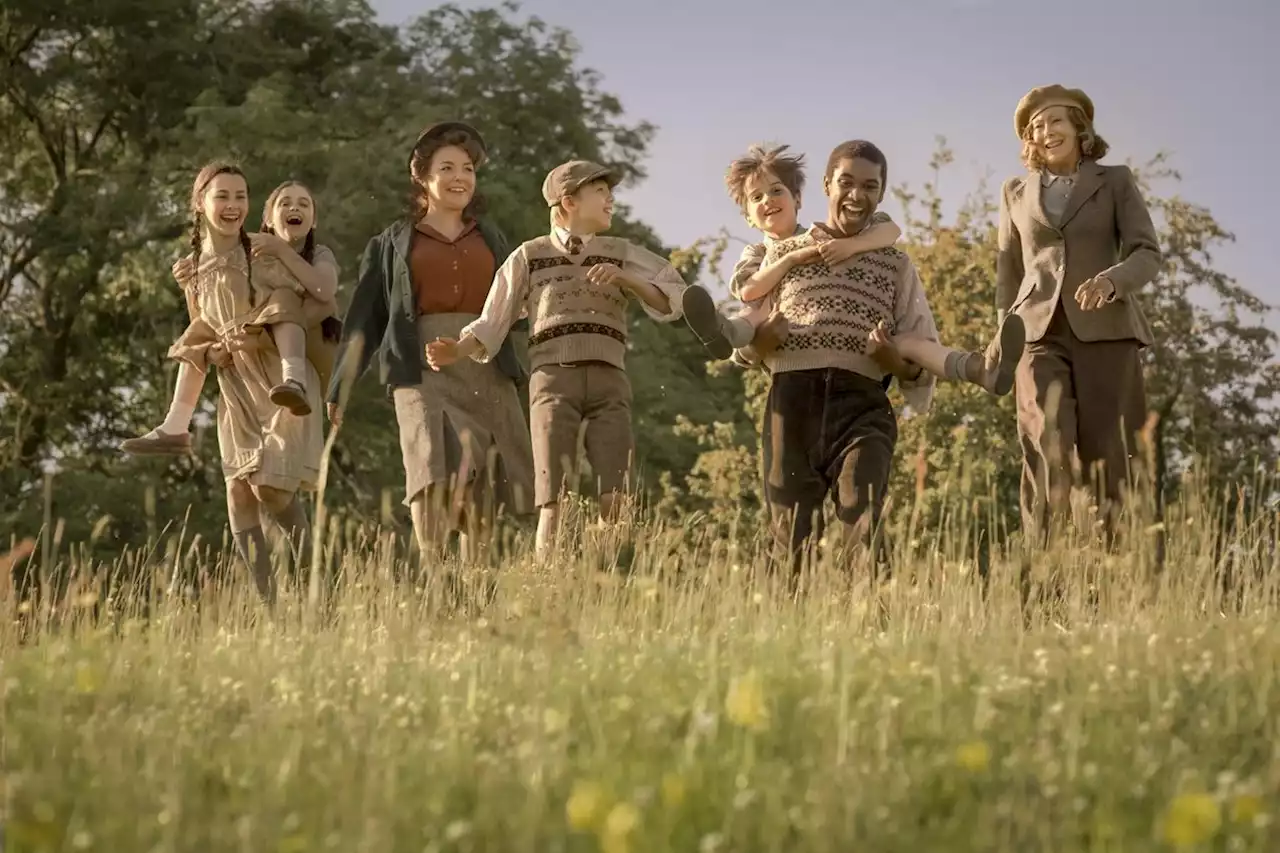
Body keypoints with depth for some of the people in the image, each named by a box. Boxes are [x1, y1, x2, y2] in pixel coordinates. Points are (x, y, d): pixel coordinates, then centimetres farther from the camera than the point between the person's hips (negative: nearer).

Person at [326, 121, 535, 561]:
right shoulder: (393, 243, 14)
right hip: (425, 368, -3)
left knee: (481, 481, -3)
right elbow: (364, 318, 12)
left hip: (487, 371, 3)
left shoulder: (491, 239, 21)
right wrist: (339, 388, 9)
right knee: (436, 472, -22)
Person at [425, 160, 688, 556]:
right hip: (554, 378, -2)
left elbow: (672, 300, 10)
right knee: (554, 501, -15)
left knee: (615, 500, -14)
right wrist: (456, 351, -10)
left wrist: (623, 277, -5)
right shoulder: (529, 256, 14)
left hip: (608, 380, 2)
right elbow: (493, 323, 10)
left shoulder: (622, 254, 20)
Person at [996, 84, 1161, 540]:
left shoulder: (1115, 182, 12)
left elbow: (1147, 254, 2)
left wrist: (1112, 279, -19)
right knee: (1047, 448, -20)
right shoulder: (1016, 193, 20)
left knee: (1107, 455, -9)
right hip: (1040, 334, 1)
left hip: (1105, 331, 0)